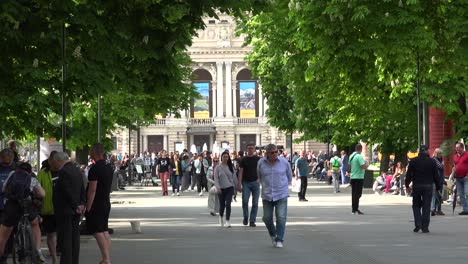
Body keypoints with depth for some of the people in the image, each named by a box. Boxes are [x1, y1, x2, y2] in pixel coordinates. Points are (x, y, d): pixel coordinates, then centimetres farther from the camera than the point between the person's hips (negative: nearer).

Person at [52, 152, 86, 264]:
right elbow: (82, 190, 12)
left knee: (65, 239, -6)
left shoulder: (63, 171, -17)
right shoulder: (77, 170, 12)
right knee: (75, 237, 11)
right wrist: (82, 204, 5)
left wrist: (76, 206, -12)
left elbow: (68, 191, -19)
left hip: (65, 211, -9)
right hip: (75, 212, 9)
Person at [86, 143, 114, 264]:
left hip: (96, 204, -9)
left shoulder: (95, 168, -17)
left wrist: (88, 207, -16)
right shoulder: (109, 167, 11)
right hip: (106, 203, 9)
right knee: (105, 232, 12)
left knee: (98, 232, -8)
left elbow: (92, 190, -20)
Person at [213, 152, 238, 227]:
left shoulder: (231, 167, 5)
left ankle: (228, 220, -9)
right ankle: (221, 217, 37)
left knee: (228, 204, -12)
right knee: (222, 205, 8)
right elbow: (216, 178, -4)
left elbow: (234, 177, 10)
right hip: (221, 189, 0)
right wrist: (218, 187, -14)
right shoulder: (218, 167, -1)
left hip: (229, 188, 0)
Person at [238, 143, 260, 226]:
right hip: (246, 182, -1)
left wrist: (259, 178, -11)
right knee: (245, 201, -13)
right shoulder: (243, 160, 5)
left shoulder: (258, 159, 6)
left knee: (255, 203, -1)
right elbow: (241, 172, 3)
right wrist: (239, 184, -4)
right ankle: (245, 217, 8)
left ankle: (252, 221, 7)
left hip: (255, 182, 1)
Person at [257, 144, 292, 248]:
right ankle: (273, 235, 31)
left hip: (281, 195, -2)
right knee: (267, 218, 6)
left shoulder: (284, 162, -5)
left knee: (281, 218, -10)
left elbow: (289, 176, 13)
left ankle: (279, 240, -3)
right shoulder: (261, 163, -3)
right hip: (267, 195, 2)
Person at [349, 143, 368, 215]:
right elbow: (364, 167, -22)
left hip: (352, 177, 8)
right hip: (359, 177, -8)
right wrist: (367, 164, 0)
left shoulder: (351, 156, 11)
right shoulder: (359, 156, -16)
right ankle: (356, 209, -7)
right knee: (358, 194, -6)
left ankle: (353, 209, 16)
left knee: (354, 194, 12)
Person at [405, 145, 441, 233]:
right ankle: (425, 227, 1)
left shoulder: (413, 161, 2)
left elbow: (409, 174, 4)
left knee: (416, 205, 12)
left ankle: (418, 224, -3)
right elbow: (436, 176, 3)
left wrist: (407, 185, 12)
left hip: (416, 186, 1)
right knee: (426, 207, 3)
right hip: (428, 186, -1)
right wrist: (438, 186, 11)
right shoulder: (431, 161, 0)